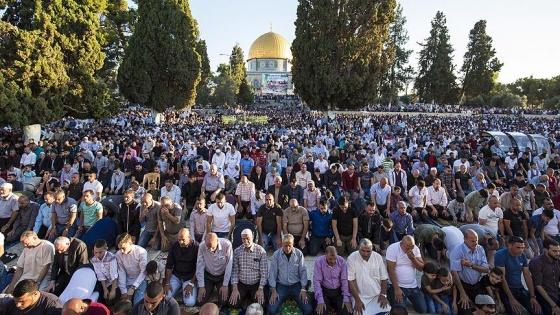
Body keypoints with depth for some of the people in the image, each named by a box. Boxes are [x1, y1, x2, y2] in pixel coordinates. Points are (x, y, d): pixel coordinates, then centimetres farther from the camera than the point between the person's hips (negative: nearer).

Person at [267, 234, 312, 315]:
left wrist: (303, 289, -9)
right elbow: (272, 273, -5)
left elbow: (303, 271, -2)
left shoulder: (299, 254, -5)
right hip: (281, 285, 0)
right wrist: (274, 291, -9)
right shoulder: (276, 254, -7)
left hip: (296, 285, 1)